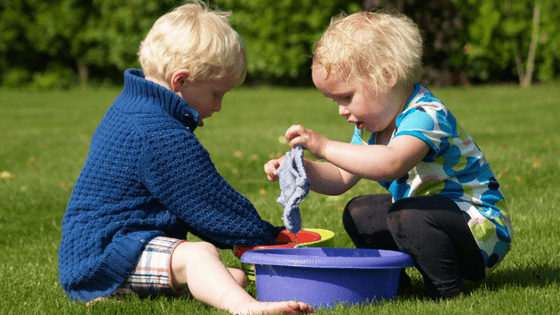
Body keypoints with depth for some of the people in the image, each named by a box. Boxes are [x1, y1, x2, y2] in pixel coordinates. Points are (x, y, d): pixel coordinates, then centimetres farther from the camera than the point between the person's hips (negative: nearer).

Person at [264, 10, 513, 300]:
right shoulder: (372, 125, 4)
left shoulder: (426, 115, -27)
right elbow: (341, 179, 10)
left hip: (484, 232, -10)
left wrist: (324, 147, -44)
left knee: (410, 216, -35)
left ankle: (447, 293, -18)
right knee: (358, 213, 11)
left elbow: (391, 163, -47)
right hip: (425, 218, 10)